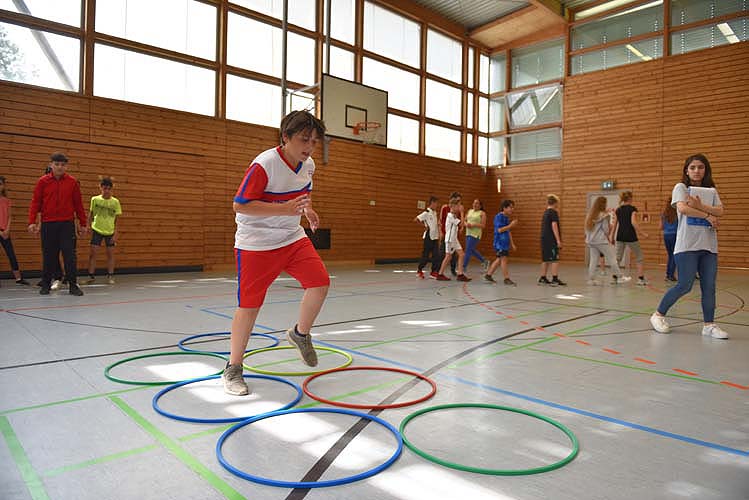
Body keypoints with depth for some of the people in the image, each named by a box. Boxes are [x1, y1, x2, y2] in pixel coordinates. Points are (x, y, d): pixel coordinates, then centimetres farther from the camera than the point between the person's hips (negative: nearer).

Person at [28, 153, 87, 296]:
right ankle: (45, 285, 19)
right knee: (49, 256, 7)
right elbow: (35, 202, 2)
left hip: (67, 224, 0)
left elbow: (78, 203, 7)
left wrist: (83, 223, 6)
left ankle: (73, 285, 0)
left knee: (70, 255, -4)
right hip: (48, 225, 1)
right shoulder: (43, 181, 4)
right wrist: (32, 222, -7)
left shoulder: (72, 182, 4)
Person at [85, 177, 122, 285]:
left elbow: (117, 219, -1)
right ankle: (91, 275, 7)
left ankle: (110, 276, 15)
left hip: (110, 231, 0)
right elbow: (91, 214, 10)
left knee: (110, 253, 4)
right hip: (97, 230, 0)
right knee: (93, 252, -3)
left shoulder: (115, 202, -3)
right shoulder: (95, 199, 0)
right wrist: (89, 226, 1)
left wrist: (115, 234, -5)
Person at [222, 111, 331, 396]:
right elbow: (240, 204, -23)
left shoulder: (308, 165, 2)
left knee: (319, 281, -10)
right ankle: (233, 369, 18)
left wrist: (308, 210, 2)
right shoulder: (264, 164, -21)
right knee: (249, 305, -1)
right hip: (256, 243, -6)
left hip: (292, 238, 6)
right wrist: (285, 209, -31)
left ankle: (300, 334, 18)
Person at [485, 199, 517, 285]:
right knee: (504, 259, -8)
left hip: (505, 242, 9)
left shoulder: (507, 218, 15)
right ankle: (507, 279, -3)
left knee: (499, 259, 12)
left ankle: (488, 275, 20)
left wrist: (512, 244, 20)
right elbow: (499, 230, -21)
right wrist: (510, 225, -20)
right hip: (500, 242, -9)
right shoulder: (499, 217, -12)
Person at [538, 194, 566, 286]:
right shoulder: (553, 212, -9)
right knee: (554, 259, -8)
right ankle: (555, 279, -10)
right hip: (551, 240, -9)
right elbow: (554, 226, -17)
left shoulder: (545, 212, 16)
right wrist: (558, 240, -17)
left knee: (545, 259, 12)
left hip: (544, 239, 9)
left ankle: (542, 278, 15)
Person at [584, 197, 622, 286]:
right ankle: (617, 276, 7)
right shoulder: (604, 215, -9)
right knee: (612, 258, 4)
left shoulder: (590, 215, 11)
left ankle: (591, 279, 4)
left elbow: (587, 229, 12)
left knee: (593, 260, 7)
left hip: (591, 241, 7)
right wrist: (610, 226, 9)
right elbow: (606, 229, -8)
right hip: (601, 241, -6)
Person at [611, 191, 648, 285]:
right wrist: (642, 233, -13)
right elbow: (633, 222, -17)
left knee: (618, 257, 9)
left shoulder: (618, 210, 9)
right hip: (630, 236, -5)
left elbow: (614, 224, 11)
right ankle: (641, 278, 6)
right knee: (639, 257, 8)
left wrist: (612, 236, 16)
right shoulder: (632, 208, -6)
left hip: (620, 236, 5)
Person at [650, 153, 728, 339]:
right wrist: (708, 216, -8)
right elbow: (683, 208, -15)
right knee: (684, 285, -6)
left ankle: (709, 324, 11)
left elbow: (720, 211, -1)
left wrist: (700, 206, -16)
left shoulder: (711, 191, 15)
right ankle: (659, 314, 10)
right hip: (687, 245, -5)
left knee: (709, 286, 2)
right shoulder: (681, 187, 3)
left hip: (709, 246, 5)